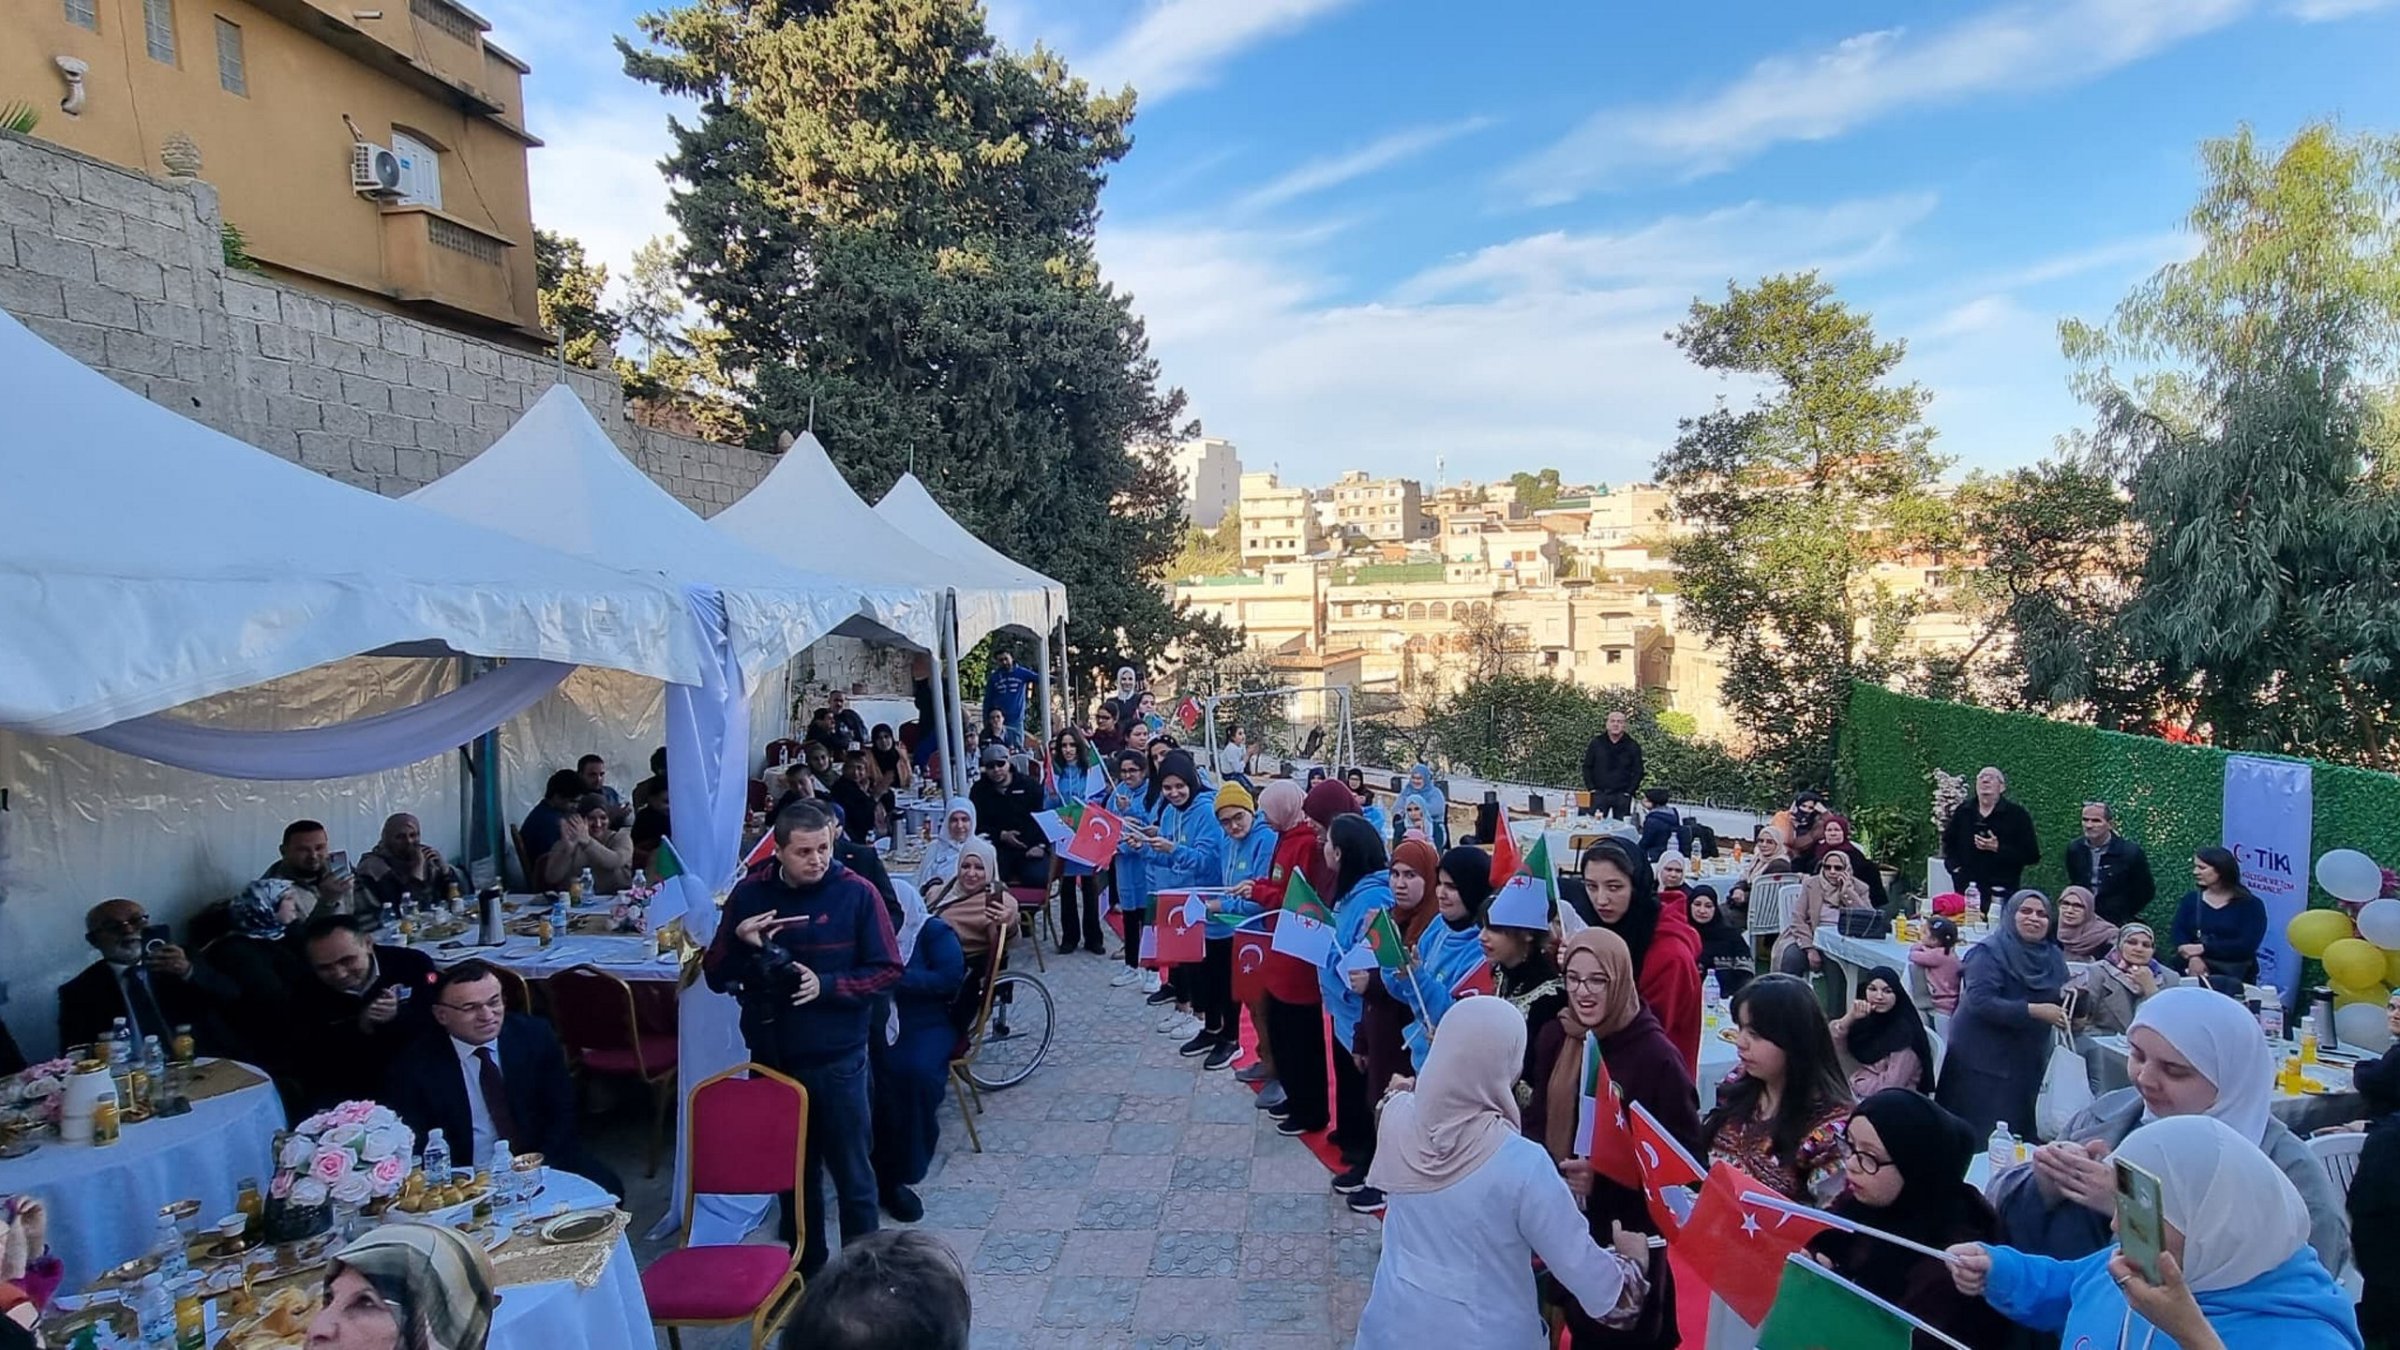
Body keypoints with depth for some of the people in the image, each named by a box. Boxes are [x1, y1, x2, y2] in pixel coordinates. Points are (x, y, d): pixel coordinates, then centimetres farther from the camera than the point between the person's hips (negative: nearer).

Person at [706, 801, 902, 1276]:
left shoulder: (857, 894, -10)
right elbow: (716, 977, 3)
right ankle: (805, 1267, 37)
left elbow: (887, 971, -7)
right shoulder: (749, 895, -1)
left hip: (837, 1060, -3)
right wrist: (740, 944, -17)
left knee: (852, 1174, 7)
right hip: (772, 1057, 3)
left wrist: (827, 985, -20)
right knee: (792, 1170, 19)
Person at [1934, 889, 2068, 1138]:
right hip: (1983, 1059, -6)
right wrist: (2034, 1011, -28)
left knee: (2018, 1136, 11)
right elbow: (1979, 1002, -24)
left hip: (2029, 1062, 6)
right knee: (1980, 1140, -1)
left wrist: (2068, 997, -11)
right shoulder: (1990, 952, -13)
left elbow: (2059, 1000, 11)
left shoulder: (2053, 956, 7)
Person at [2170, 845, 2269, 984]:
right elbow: (2178, 936, -1)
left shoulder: (2251, 905, 4)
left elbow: (2246, 945, -8)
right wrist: (2192, 957, -19)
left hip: (2236, 978, -2)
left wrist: (2202, 949, -14)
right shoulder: (2190, 900, 10)